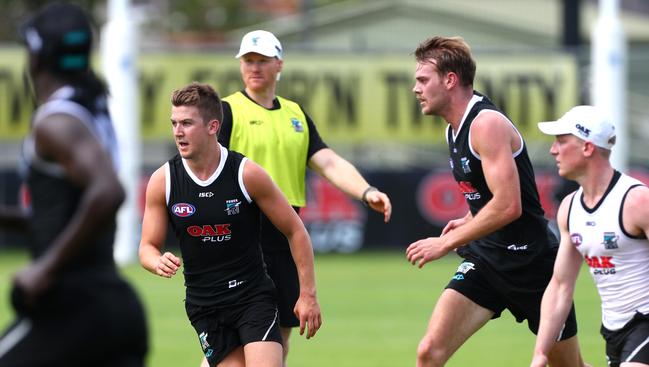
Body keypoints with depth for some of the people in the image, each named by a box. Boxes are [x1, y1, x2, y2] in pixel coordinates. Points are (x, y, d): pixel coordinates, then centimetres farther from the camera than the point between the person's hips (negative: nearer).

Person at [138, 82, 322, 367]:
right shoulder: (162, 181, -3)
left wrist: (308, 295, -4)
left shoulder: (247, 173, -10)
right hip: (204, 306, 2)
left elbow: (295, 231, -1)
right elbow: (147, 246, 5)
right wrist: (159, 263, -21)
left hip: (254, 296, -2)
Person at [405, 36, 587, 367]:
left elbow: (508, 205, -27)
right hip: (485, 262, 8)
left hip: (531, 261, -8)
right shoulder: (455, 128, 9)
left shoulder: (488, 124, -19)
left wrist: (447, 243, -22)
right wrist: (468, 222, 6)